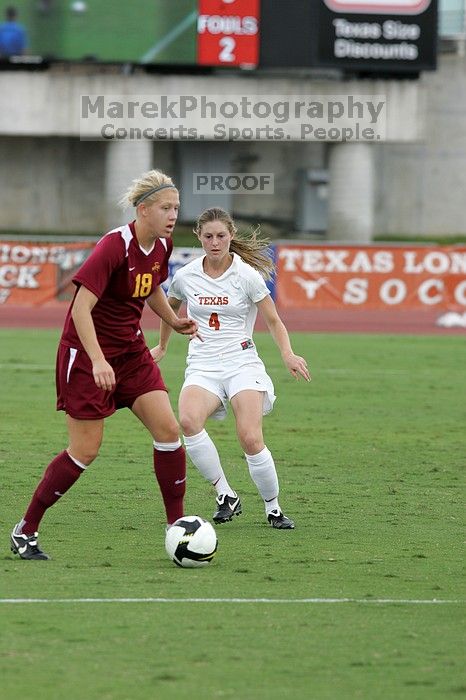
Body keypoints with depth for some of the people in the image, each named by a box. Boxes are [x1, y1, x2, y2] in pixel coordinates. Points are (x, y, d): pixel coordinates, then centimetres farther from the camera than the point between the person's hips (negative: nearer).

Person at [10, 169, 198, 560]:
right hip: (87, 352, -7)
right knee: (85, 451, -5)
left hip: (131, 350, 7)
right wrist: (98, 361, -35)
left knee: (168, 429, -7)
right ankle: (25, 531, 9)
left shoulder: (162, 245, 0)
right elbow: (81, 307, -27)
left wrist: (175, 322, 12)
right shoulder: (114, 246, -24)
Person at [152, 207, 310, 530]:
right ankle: (226, 495, -18)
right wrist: (161, 347, 39)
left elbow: (274, 321, 2)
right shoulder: (186, 277, 4)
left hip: (242, 362, -2)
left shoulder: (247, 275, -4)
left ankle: (274, 508, 1)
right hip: (203, 366, 2)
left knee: (251, 440, -23)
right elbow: (169, 308, 26)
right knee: (189, 420, -31)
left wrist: (288, 354, -16)